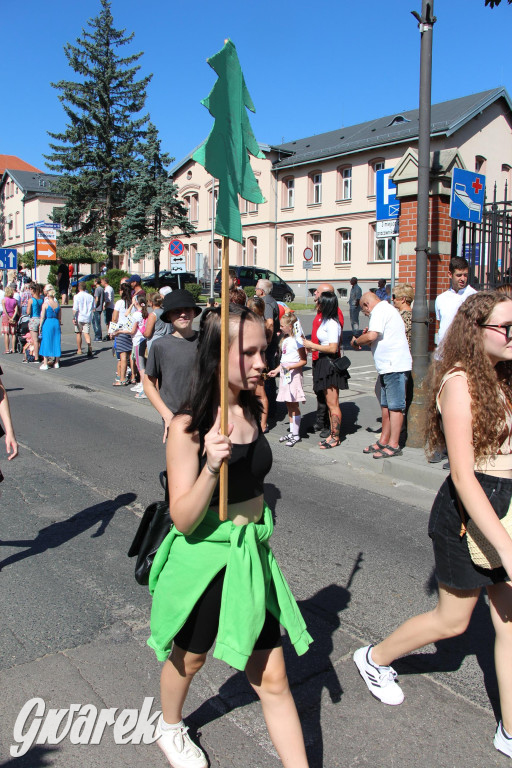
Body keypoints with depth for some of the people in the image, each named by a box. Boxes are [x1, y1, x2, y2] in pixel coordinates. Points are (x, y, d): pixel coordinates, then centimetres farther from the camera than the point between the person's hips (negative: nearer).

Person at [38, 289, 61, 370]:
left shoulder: (45, 304, -7)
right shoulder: (57, 304, 6)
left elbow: (42, 317, -8)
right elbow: (59, 317, 10)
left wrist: (40, 327, -1)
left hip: (47, 323, -4)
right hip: (56, 323, 4)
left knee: (46, 343, 1)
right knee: (56, 342, 10)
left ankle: (45, 364, 2)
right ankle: (57, 363, 16)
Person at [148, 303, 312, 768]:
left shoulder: (250, 410, -3)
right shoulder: (189, 427, -23)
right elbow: (183, 520, -23)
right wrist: (211, 466, -39)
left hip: (251, 556, 4)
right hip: (204, 560, -4)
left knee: (272, 677, 9)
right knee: (189, 659, 24)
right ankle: (170, 728, 55)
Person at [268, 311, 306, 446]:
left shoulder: (297, 340, -12)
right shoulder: (285, 340, 15)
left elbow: (303, 360, -13)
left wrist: (290, 367, -23)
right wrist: (277, 370, 19)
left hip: (294, 374, -9)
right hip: (284, 374, 9)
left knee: (294, 405, -5)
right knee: (288, 405, 11)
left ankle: (296, 435, 1)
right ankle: (292, 432, 19)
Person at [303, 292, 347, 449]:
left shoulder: (331, 323, -18)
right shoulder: (325, 320, 12)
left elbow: (333, 348, -23)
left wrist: (312, 345, -14)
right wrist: (312, 346, 13)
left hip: (330, 364, -10)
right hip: (324, 363, 10)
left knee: (332, 404, -2)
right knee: (329, 403, 15)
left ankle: (335, 437, 6)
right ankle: (333, 434, 24)